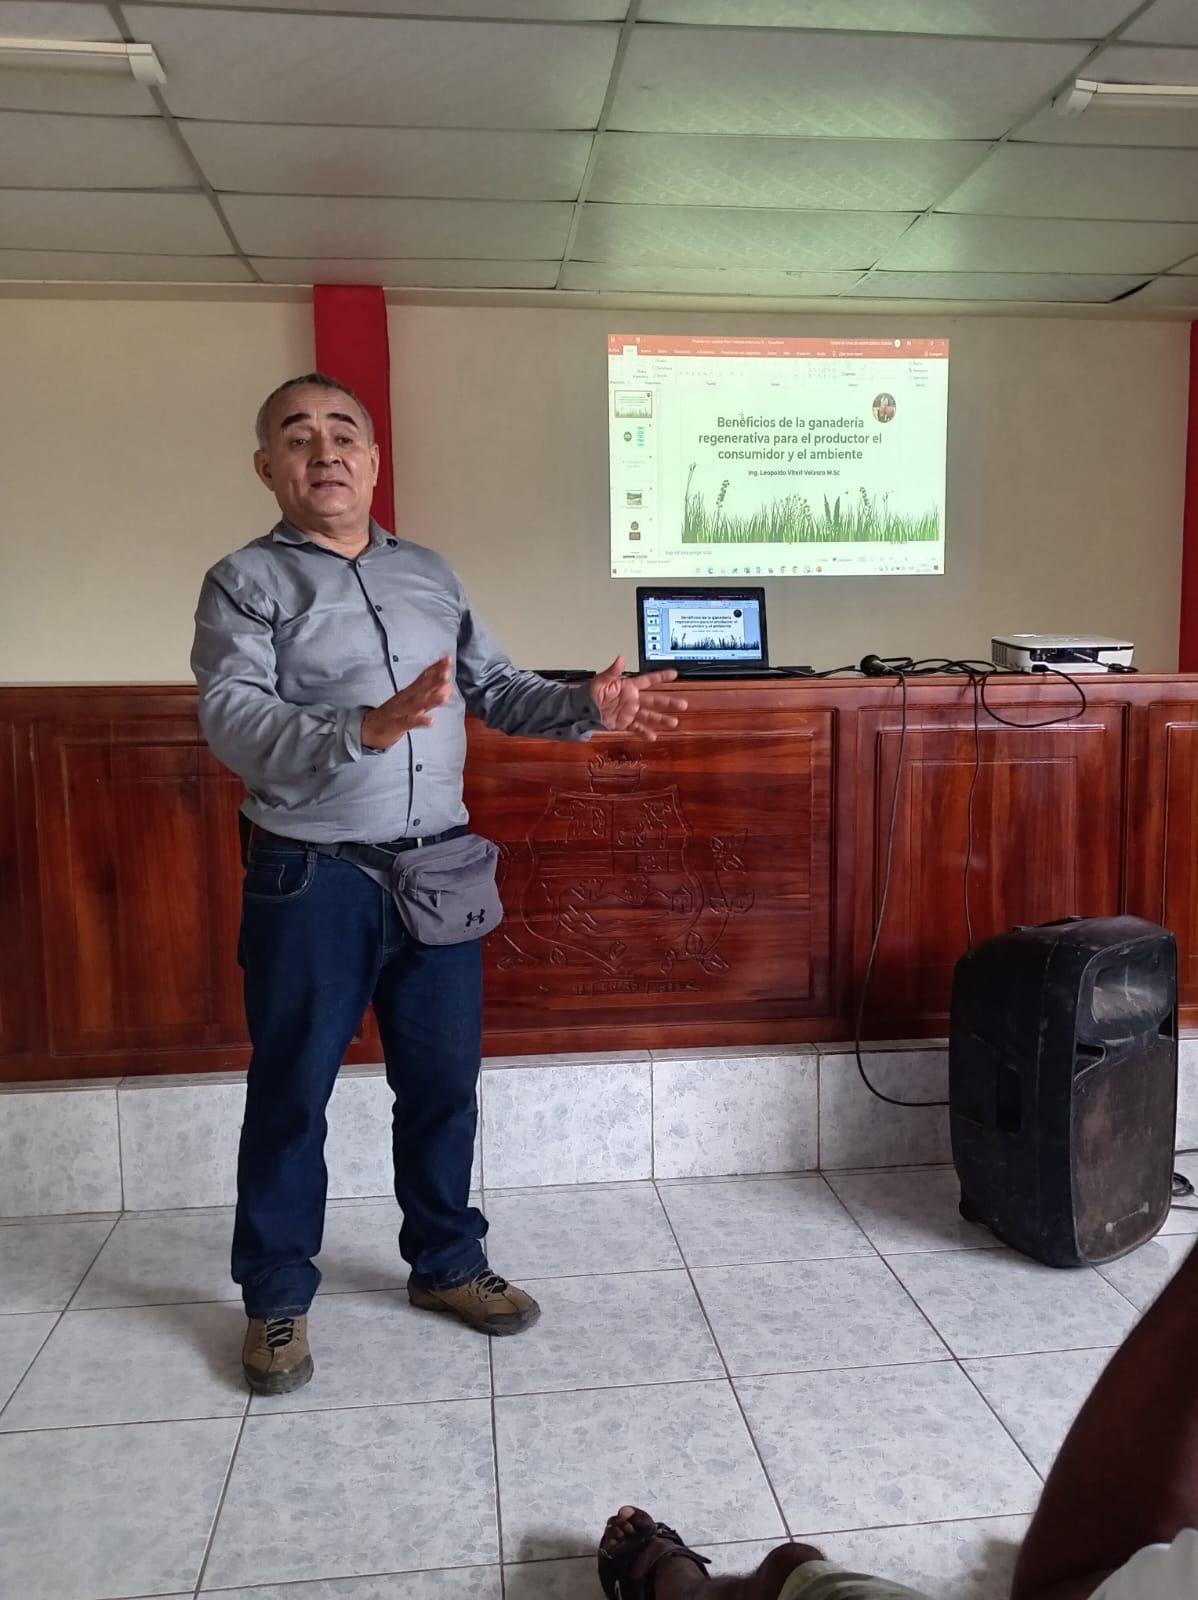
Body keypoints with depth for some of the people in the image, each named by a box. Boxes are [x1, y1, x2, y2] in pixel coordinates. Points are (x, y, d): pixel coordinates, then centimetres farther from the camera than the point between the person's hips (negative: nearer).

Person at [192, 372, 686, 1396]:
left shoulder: (430, 574, 13)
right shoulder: (245, 582, -4)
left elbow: (497, 689, 12)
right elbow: (233, 719, -19)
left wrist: (589, 709, -7)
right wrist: (361, 732, -36)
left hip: (440, 870, 5)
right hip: (312, 880, -4)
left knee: (444, 1079, 14)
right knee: (291, 1094, 7)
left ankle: (446, 1262, 33)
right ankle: (277, 1297, 26)